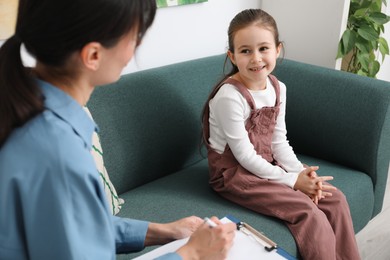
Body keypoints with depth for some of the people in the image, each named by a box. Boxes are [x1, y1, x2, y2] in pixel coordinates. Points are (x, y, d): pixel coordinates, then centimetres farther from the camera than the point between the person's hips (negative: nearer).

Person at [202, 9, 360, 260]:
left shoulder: (278, 88, -1)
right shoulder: (230, 96, -24)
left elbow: (278, 141, 4)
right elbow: (244, 156, -21)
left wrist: (300, 171, -11)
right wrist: (291, 180, -18)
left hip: (266, 165, 8)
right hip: (234, 172, -7)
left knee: (335, 199, 1)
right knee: (308, 213, -19)